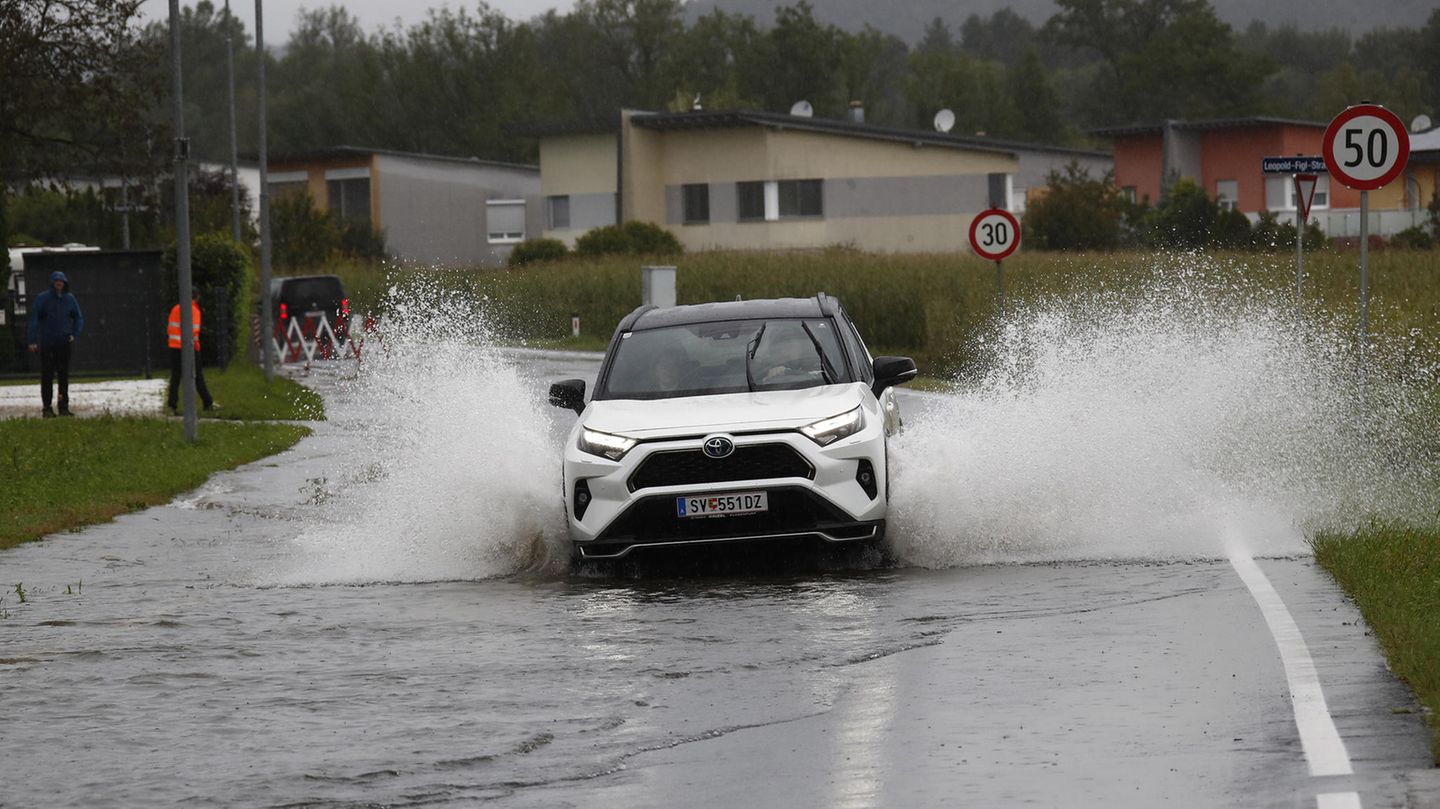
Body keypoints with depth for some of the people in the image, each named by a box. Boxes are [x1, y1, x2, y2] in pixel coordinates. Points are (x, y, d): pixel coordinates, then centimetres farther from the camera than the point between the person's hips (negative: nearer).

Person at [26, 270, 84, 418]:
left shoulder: (70, 299, 6)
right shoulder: (42, 298, -4)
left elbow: (79, 318, 15)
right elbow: (34, 319, -6)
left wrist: (74, 334, -2)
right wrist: (32, 341, -14)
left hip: (64, 343, 3)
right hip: (46, 343, -3)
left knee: (64, 375, 6)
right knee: (47, 376, -2)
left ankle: (64, 407, 13)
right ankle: (47, 408, 1)